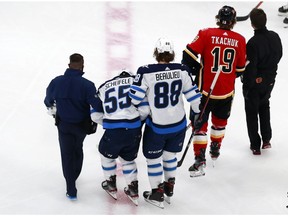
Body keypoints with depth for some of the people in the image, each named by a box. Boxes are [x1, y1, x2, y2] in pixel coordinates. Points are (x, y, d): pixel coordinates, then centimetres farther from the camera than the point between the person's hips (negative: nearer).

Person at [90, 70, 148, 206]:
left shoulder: (104, 87, 16)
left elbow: (95, 115, 13)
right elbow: (144, 109, -1)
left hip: (113, 131, -1)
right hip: (134, 130, 1)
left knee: (106, 154, 28)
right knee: (128, 158, 26)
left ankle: (111, 185, 38)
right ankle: (133, 190, 26)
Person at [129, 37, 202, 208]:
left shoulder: (146, 72, -20)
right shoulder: (182, 70, -9)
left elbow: (134, 98, -17)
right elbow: (193, 94, -1)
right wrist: (197, 113, 17)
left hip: (157, 126, -4)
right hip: (179, 124, 4)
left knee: (153, 157, 14)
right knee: (170, 154, 25)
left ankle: (157, 194, 21)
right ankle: (169, 187, 38)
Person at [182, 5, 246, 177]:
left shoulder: (206, 34, -11)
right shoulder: (240, 40, -4)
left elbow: (189, 55, -14)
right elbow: (240, 69, 5)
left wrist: (194, 70, 3)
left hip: (205, 89, -3)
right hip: (227, 91, 3)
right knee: (220, 120, 26)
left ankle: (200, 159, -7)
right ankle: (215, 149, 43)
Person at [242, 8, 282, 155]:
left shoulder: (253, 43, -31)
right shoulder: (275, 37, -10)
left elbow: (250, 67, -24)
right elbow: (279, 56, 6)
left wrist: (246, 87, -11)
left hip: (255, 82, -6)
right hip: (270, 81, 6)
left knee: (252, 112, 12)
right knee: (264, 106, 27)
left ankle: (255, 145, 18)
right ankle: (266, 139, 31)